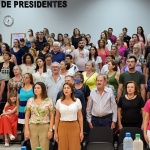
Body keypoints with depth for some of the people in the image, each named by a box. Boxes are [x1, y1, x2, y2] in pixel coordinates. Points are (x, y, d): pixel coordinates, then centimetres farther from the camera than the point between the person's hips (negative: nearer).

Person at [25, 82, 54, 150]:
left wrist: (50, 130, -6)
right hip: (33, 127, 2)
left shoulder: (49, 101, -1)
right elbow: (27, 116, 8)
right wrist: (26, 129, 0)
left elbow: (52, 116, 0)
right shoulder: (30, 100, 5)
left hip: (45, 127, -2)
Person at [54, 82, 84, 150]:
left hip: (74, 127, -1)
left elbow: (80, 117, 2)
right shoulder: (59, 102, 3)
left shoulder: (77, 101, 0)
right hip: (62, 127, 1)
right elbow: (57, 118, 7)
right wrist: (55, 132, 5)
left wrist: (81, 131, -1)